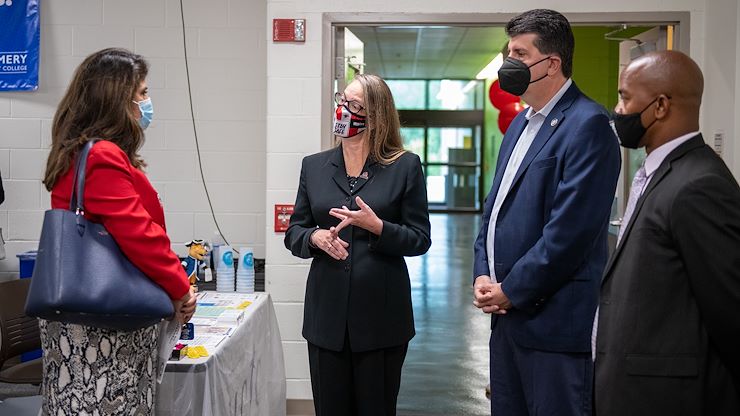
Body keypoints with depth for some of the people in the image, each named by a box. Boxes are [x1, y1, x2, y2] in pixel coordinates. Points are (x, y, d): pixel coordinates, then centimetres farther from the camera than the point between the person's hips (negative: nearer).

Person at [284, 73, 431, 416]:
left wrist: (378, 227, -20)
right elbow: (293, 233, 12)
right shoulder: (314, 166, 8)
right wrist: (315, 238, -11)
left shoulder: (405, 167, -2)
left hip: (381, 314, -3)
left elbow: (420, 240, -3)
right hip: (327, 314, 3)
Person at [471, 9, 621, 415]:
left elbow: (570, 229, -20)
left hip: (553, 319, -9)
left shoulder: (587, 125, -14)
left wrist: (510, 291, -14)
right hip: (507, 310, 9)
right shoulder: (520, 123, 15)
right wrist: (482, 274, 4)